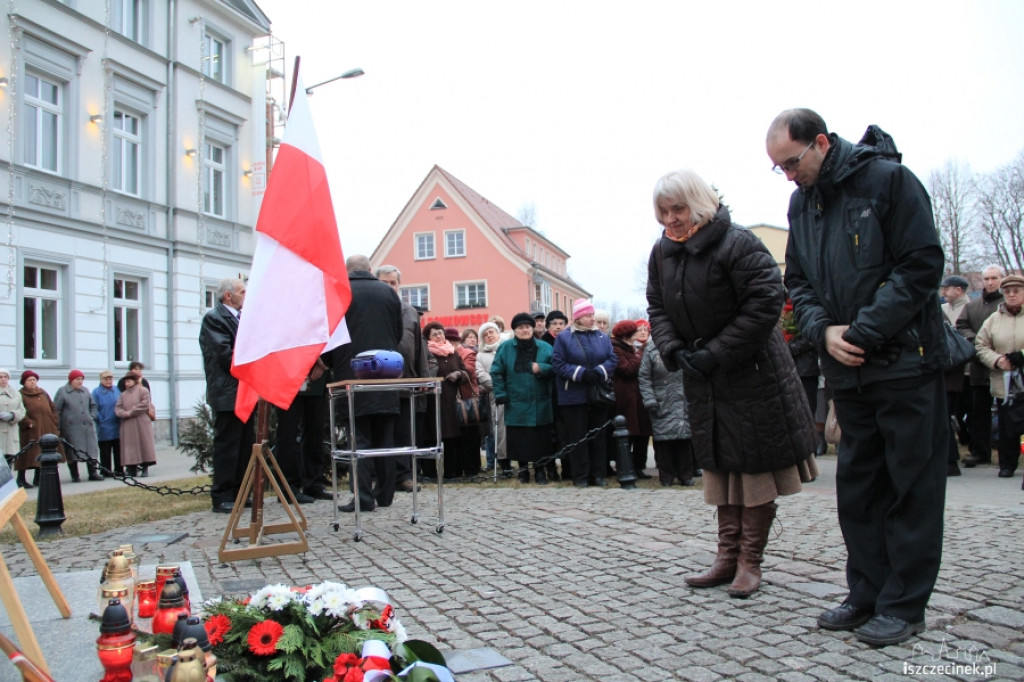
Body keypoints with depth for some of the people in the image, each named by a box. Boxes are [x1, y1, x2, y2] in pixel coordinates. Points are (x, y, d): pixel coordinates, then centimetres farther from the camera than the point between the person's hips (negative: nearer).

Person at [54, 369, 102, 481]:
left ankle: (93, 473, 12)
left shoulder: (86, 391, 11)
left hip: (88, 426, 5)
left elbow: (93, 405, 23)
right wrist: (58, 425, -7)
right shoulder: (62, 391, -3)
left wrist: (92, 417, 10)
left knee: (91, 450, 4)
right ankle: (75, 476, 9)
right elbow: (56, 409, -4)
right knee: (72, 452, 1)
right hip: (71, 428, -4)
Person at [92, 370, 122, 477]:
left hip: (118, 427, 4)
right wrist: (100, 420, -8)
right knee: (105, 451, 3)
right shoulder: (96, 392, -4)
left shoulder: (117, 390, 8)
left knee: (118, 450, 8)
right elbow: (94, 409, -5)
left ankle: (119, 470, 16)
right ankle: (105, 471, 10)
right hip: (104, 428, -4)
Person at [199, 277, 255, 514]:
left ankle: (238, 494, 17)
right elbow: (226, 354, -16)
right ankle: (222, 497, 1)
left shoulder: (242, 318, 18)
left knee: (245, 445, 10)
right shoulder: (213, 318, -6)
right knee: (226, 446, -5)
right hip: (227, 394, -8)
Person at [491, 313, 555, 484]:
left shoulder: (544, 348, 6)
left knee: (540, 439, 3)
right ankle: (523, 469, 21)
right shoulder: (505, 348, 4)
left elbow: (555, 369, 0)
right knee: (519, 440, 4)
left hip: (540, 406, 0)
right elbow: (496, 372, 2)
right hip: (516, 405, 0)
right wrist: (500, 394, -5)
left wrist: (541, 368, -18)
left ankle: (539, 470, 18)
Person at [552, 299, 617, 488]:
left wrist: (598, 373, -15)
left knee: (598, 436, 8)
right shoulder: (563, 338, -1)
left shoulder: (602, 337, 9)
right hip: (574, 396, -3)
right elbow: (558, 364, -7)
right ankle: (580, 476, 8)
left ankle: (598, 474, 17)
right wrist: (581, 373, -17)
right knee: (578, 437, 1)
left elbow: (612, 359, 4)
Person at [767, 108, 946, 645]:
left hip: (905, 360, -6)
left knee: (911, 484, 1)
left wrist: (865, 331, -18)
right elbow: (798, 281, 13)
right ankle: (868, 595, 20)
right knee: (857, 485, 9)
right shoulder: (802, 202, 11)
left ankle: (904, 605, 9)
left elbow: (922, 266, -13)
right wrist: (823, 330, -7)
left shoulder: (888, 179, -8)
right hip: (847, 369, 6)